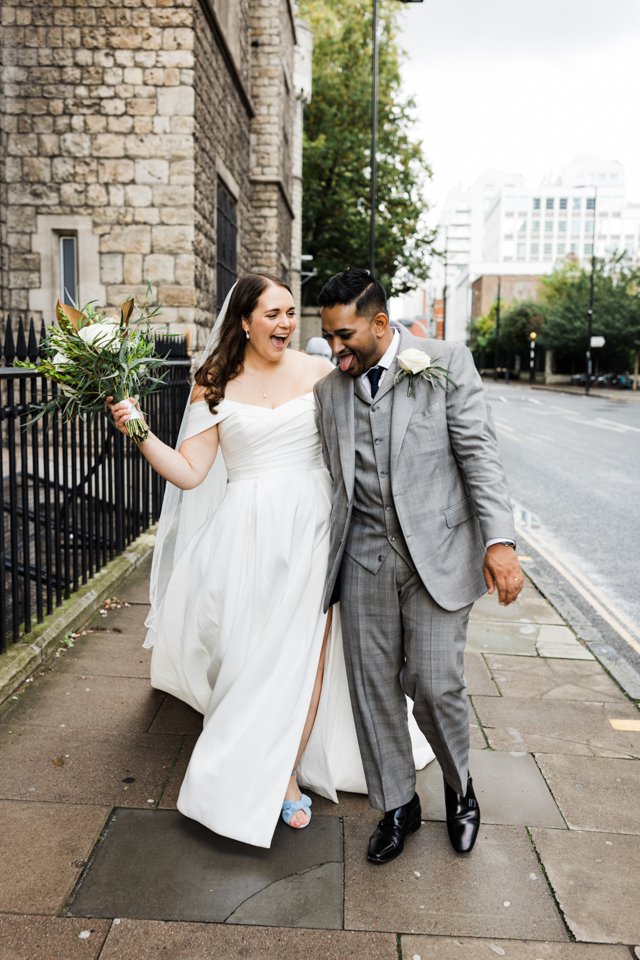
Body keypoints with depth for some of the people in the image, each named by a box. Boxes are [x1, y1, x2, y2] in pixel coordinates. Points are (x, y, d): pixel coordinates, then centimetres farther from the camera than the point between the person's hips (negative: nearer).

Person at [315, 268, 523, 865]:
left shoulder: (446, 364, -1)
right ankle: (397, 804, 29)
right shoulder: (329, 390, 10)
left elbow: (479, 453, -6)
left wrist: (500, 540, -16)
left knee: (434, 684, -3)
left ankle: (459, 785, 29)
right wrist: (323, 562, 13)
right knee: (372, 686, 8)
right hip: (364, 555, 4)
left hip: (437, 551, -3)